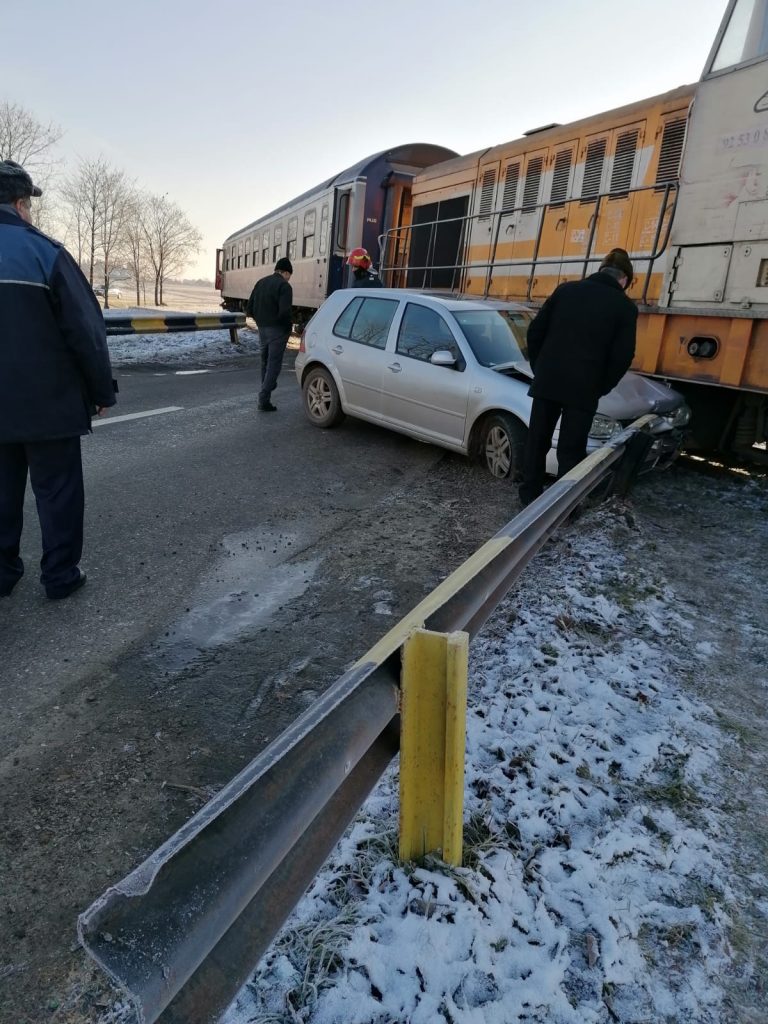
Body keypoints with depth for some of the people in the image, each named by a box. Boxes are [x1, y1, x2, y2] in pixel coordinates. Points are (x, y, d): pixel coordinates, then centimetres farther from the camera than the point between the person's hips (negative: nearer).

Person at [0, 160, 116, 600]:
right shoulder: (43, 250, -10)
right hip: (47, 401, -5)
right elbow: (85, 329, -12)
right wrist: (102, 389, -3)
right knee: (57, 489, 5)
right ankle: (61, 575, 11)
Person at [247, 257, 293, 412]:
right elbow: (284, 311, -24)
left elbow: (250, 309, 10)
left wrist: (260, 320, 18)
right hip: (277, 330, -7)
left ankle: (267, 386, 35)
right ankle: (263, 400, -6)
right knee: (274, 364, -3)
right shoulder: (284, 286, -12)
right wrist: (290, 323, -6)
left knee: (265, 362, 22)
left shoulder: (261, 282, 11)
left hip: (262, 329, 7)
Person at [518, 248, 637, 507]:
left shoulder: (566, 289, 9)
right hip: (583, 388, -2)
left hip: (546, 381, 3)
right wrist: (601, 387, 9)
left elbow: (535, 331, 8)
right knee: (570, 450, 5)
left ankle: (529, 494, 22)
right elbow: (622, 356, -3)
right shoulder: (626, 307, 2)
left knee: (537, 441, 13)